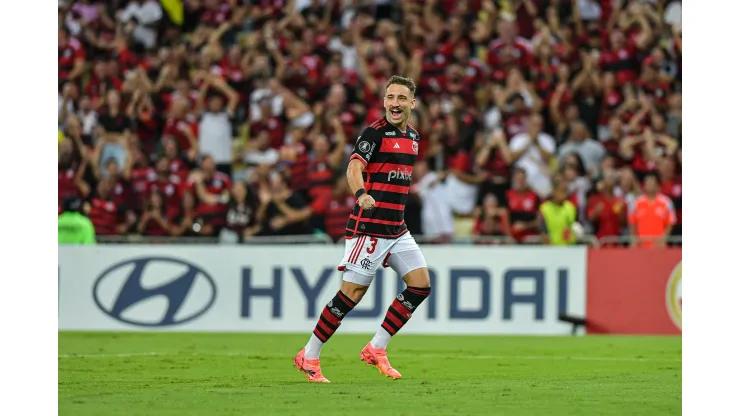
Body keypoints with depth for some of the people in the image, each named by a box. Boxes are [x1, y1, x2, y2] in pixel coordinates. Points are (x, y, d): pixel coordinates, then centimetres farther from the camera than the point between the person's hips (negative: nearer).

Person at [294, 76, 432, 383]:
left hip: (397, 228, 8)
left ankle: (376, 349, 7)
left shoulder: (412, 136, 14)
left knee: (421, 285, -1)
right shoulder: (375, 132, -11)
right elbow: (354, 167, -25)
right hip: (369, 226, -8)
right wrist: (361, 194, -45)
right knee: (353, 291, -8)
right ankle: (308, 357, 2)